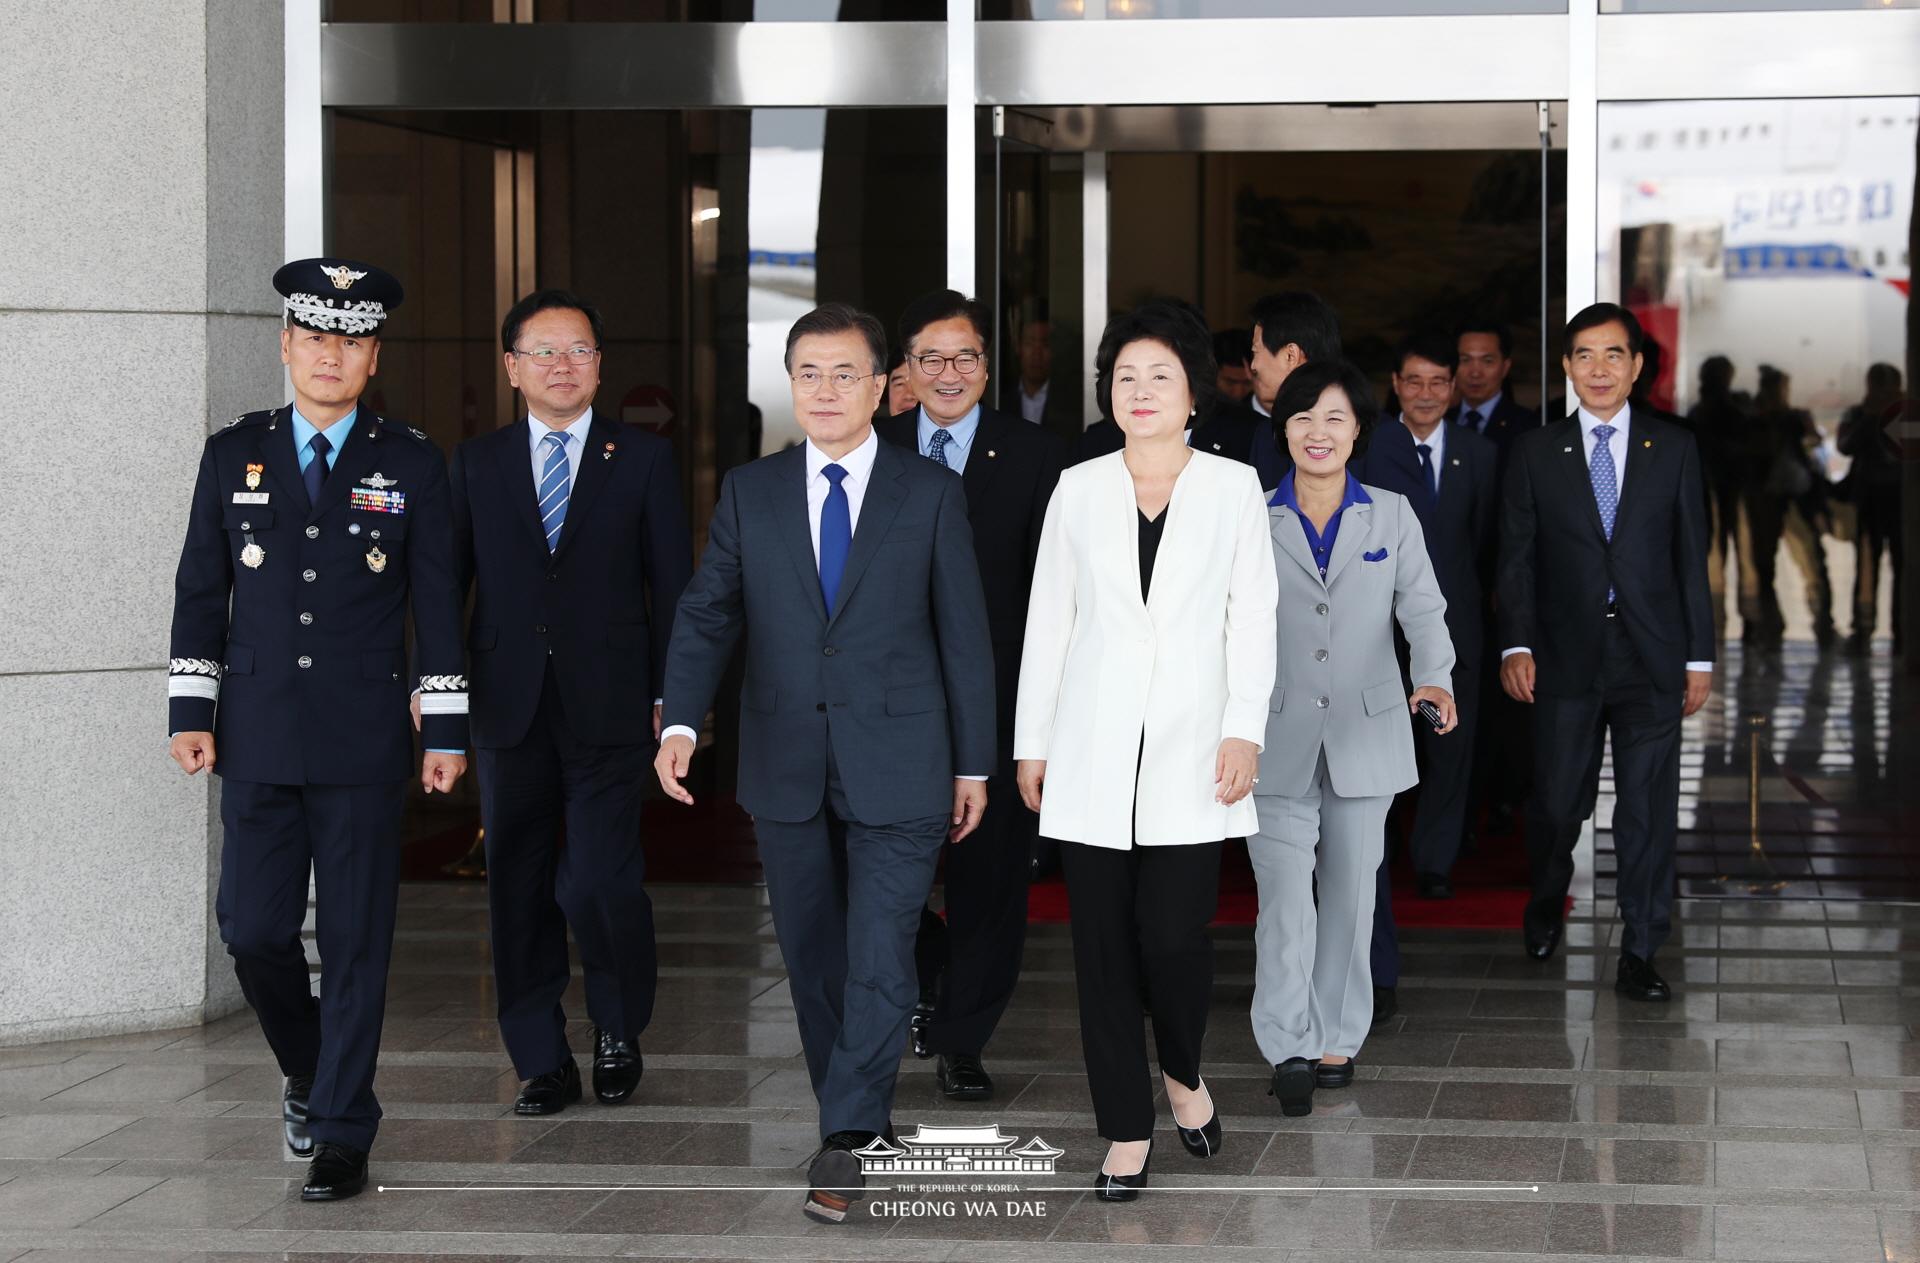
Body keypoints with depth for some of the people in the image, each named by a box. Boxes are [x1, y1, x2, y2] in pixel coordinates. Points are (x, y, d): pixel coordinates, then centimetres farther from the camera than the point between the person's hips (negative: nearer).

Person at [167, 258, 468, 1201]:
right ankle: (305, 1070, 28)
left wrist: (446, 733, -1)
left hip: (364, 743, -1)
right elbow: (200, 592, 9)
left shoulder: (411, 466, 3)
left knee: (356, 941, 0)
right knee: (253, 930, 1)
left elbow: (438, 605, 3)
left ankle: (342, 1132, 7)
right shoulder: (234, 454, 7)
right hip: (258, 736, 2)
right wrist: (190, 712, 2)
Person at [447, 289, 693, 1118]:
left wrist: (672, 698, -3)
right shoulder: (476, 464, 9)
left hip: (609, 706, -2)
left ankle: (620, 1030, 14)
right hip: (508, 707, 3)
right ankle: (543, 1063, 17)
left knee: (599, 883, -12)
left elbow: (673, 585, 4)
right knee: (519, 890, 6)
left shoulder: (643, 459, 5)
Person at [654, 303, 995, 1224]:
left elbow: (965, 635, 3)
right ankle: (861, 1123, 23)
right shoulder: (749, 493, 7)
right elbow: (708, 614, 2)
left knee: (880, 958, -9)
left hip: (898, 767, -3)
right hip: (787, 767, 3)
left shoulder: (932, 494, 2)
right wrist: (681, 720, -14)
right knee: (812, 958, 10)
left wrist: (974, 765, 2)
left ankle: (844, 1139, -5)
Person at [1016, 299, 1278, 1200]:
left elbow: (1252, 617, 3)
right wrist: (1031, 740, 8)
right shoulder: (1078, 489, 8)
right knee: (1103, 947, 2)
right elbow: (1048, 620, 10)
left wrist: (1245, 729, -7)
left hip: (1188, 753, -1)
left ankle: (1182, 1071, 21)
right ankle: (1126, 1130, 12)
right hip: (1092, 754, 2)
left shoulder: (1233, 488, 5)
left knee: (1174, 937, -9)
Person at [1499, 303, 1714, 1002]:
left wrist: (1700, 655, 3)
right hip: (1567, 657, 0)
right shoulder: (1536, 452, 5)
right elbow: (1517, 556, 4)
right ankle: (1546, 904, 35)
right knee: (1557, 802, 4)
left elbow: (1692, 557, 6)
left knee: (1649, 808, 0)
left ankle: (1639, 955, 9)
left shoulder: (1674, 448, 6)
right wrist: (1516, 644, -7)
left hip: (1652, 657, 0)